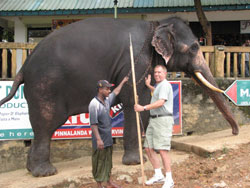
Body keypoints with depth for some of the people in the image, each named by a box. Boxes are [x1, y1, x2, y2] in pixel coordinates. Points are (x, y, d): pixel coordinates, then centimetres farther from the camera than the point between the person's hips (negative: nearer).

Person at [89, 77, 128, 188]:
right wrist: (98, 139, -26)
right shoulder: (94, 104, -19)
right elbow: (93, 124, -22)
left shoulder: (107, 100, 7)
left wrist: (123, 82, 40)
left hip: (108, 138, 8)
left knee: (108, 161, 17)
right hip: (100, 140, -8)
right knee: (99, 162, 2)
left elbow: (116, 92, 28)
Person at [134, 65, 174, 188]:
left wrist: (143, 108, -26)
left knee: (162, 150, -13)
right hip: (154, 121, 10)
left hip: (163, 120, -10)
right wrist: (149, 86, 38)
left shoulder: (165, 85, -10)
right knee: (148, 148, 8)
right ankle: (158, 175, 18)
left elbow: (161, 102, -24)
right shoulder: (159, 85, 21)